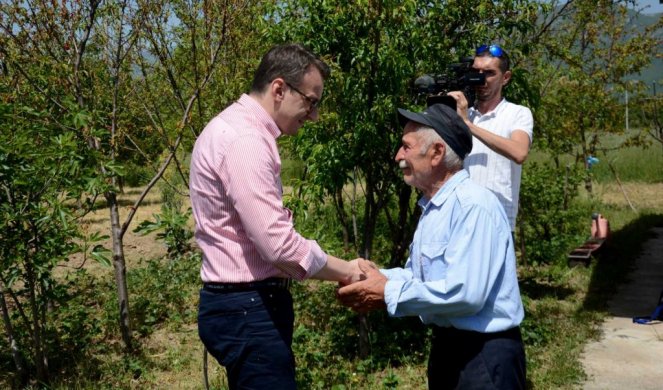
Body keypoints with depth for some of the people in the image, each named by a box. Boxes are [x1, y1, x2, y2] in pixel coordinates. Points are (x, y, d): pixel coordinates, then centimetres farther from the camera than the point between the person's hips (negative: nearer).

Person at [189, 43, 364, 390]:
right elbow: (279, 243, -27)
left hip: (246, 302, 10)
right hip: (247, 308, -10)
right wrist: (346, 272, -13)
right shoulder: (244, 139, -20)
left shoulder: (241, 129, 13)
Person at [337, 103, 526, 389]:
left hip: (484, 355, -9)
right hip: (446, 345, 9)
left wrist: (388, 293, -23)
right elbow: (420, 275, 14)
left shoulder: (473, 205, -22)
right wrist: (377, 277, -5)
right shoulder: (432, 207, 8)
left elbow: (465, 293, -30)